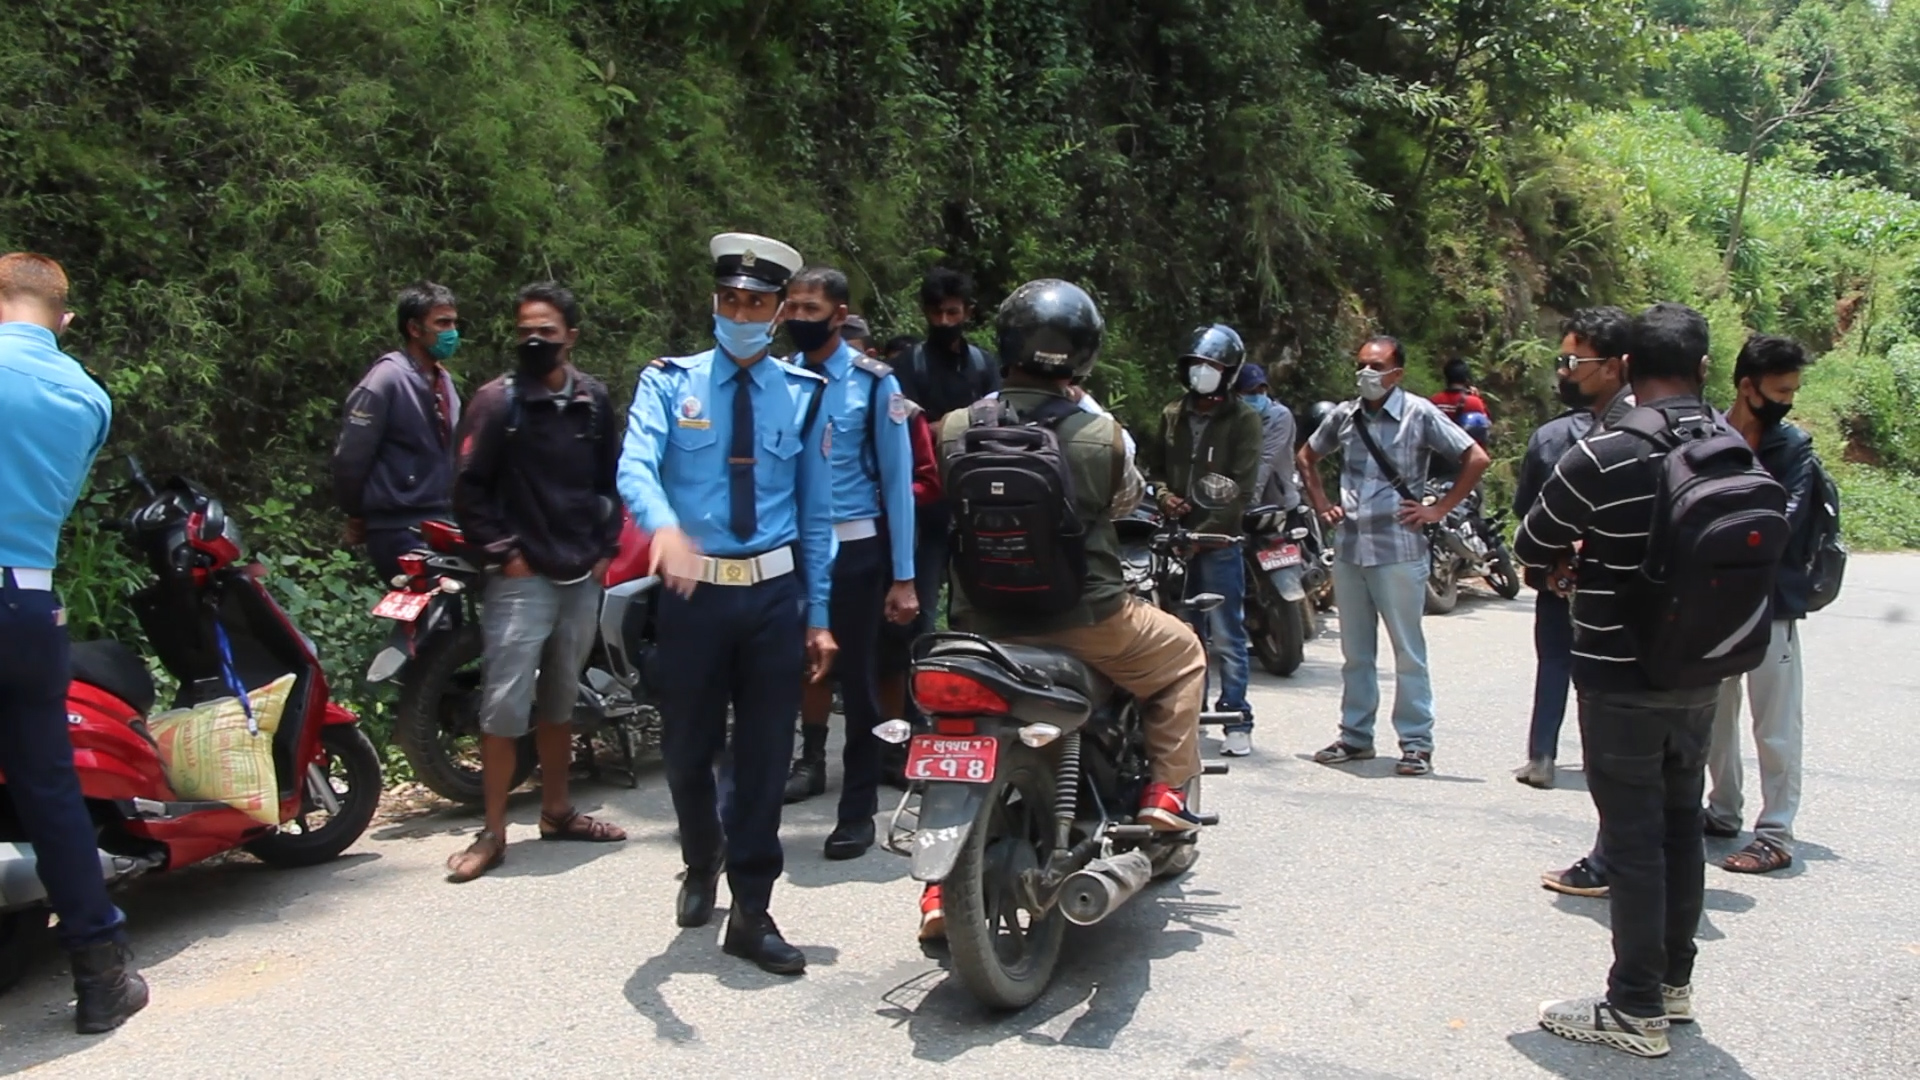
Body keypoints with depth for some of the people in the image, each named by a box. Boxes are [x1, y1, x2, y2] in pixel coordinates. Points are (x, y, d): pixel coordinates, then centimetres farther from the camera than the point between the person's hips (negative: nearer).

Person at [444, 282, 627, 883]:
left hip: (582, 578, 5)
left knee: (560, 700, 16)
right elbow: (470, 489, -6)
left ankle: (556, 811, 28)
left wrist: (604, 548, 9)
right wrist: (503, 552, -10)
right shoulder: (498, 400, -6)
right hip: (523, 578, -5)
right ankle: (493, 833, 4)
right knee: (505, 705, -6)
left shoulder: (593, 399, 8)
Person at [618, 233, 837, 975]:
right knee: (688, 749, 12)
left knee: (766, 756, 4)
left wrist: (818, 616, 5)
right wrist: (665, 527, -40)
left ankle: (751, 913, 17)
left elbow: (816, 511, 8)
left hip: (776, 592, 1)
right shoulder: (669, 382, 1)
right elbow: (635, 468, -18)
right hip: (694, 589, -1)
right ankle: (702, 864, 41)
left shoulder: (804, 394, 7)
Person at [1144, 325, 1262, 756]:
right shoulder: (1172, 414, 15)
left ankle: (1237, 720, 3)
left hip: (1219, 541, -5)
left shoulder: (1242, 419, -2)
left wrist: (1206, 530, -17)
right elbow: (1157, 465, 24)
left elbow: (1241, 486, -9)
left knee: (1226, 636, -3)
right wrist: (1165, 495, 1)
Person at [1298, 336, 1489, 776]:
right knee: (1355, 652, 13)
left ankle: (1417, 743, 8)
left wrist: (1439, 509, -8)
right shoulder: (1344, 415, 9)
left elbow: (1476, 458, -6)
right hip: (1349, 549, 5)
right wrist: (1320, 505, 14)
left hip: (1399, 551, -5)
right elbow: (1307, 457, 26)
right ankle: (1355, 736, 22)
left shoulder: (1419, 414, -5)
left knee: (1408, 652, 1)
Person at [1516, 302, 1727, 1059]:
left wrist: (1579, 557, 12)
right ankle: (1674, 982, 32)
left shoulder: (1602, 457, -20)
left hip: (1621, 681, -6)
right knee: (1681, 827, 18)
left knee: (1634, 840, 2)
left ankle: (1636, 1011, 11)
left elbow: (1531, 550, -10)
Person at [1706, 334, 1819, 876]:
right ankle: (1722, 811, 31)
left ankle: (1776, 835, 9)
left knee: (1775, 727, 1)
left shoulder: (1793, 447, -4)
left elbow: (1783, 525, -14)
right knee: (1714, 715, 15)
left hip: (1771, 602, -3)